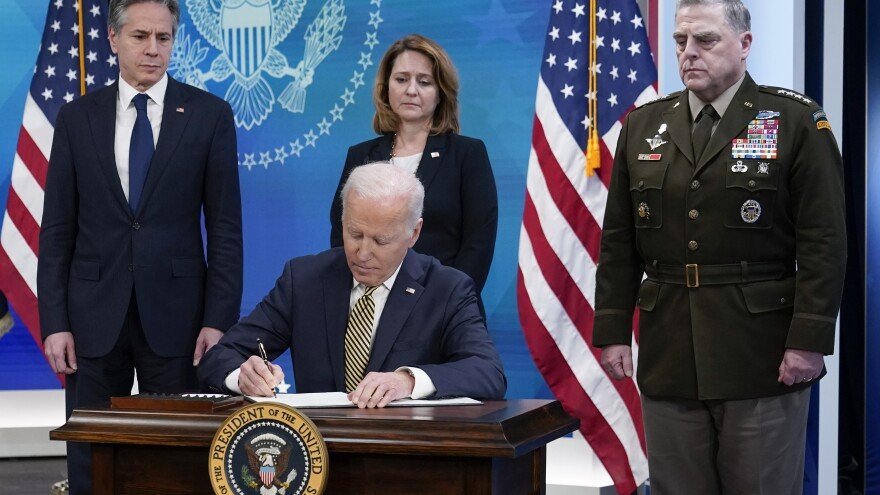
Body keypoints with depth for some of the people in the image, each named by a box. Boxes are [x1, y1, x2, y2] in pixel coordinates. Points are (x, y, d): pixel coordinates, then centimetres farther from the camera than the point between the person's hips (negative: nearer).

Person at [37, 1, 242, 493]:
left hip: (175, 313, -1)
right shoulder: (77, 118, 6)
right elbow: (58, 229, 5)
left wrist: (219, 320, -6)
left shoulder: (210, 115, 2)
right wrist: (54, 322, -2)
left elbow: (225, 226, 0)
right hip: (95, 315, 1)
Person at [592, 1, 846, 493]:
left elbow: (825, 242, -7)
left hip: (763, 357, -4)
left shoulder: (798, 121, -2)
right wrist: (613, 331, 4)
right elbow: (619, 242, 10)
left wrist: (809, 341, -13)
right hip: (668, 358, 4)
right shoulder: (644, 124, 10)